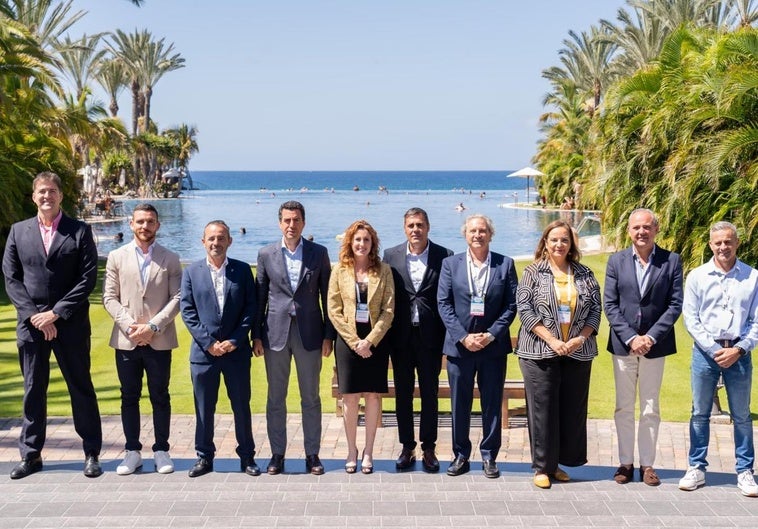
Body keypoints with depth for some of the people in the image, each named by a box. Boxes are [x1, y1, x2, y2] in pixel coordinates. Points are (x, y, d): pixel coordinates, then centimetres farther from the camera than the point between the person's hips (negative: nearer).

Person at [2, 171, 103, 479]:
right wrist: (34, 315, -8)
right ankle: (31, 455, 19)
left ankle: (91, 453, 13)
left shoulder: (80, 231, 0)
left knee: (81, 388, 5)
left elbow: (88, 278, -6)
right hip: (31, 324, 2)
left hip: (70, 324, -2)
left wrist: (56, 312, -11)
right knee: (33, 390, 9)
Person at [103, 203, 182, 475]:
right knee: (129, 397, 7)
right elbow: (109, 297, 2)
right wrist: (130, 325, -11)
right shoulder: (116, 257, 6)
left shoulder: (170, 259, 4)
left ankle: (161, 451, 14)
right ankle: (132, 451, 16)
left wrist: (153, 326, -12)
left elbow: (177, 298, -2)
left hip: (159, 340, -1)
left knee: (160, 397, 5)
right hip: (126, 340, 1)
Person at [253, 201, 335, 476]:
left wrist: (328, 336, -2)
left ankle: (312, 454, 16)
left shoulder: (319, 253, 1)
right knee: (275, 399, 8)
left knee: (311, 398, 7)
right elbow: (259, 297, 5)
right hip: (275, 333, 1)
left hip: (309, 333, -1)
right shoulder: (266, 254, 3)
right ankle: (277, 454, 18)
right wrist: (256, 335, 2)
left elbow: (327, 296, 2)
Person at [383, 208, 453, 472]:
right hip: (401, 337, 2)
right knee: (403, 393, 10)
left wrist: (447, 339, -6)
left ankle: (428, 448, 18)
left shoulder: (444, 257, -2)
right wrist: (386, 338, -2)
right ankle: (407, 447, 21)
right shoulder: (391, 255, 3)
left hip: (430, 336, -2)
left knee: (430, 394, 7)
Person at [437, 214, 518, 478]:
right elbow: (443, 304, -1)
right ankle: (461, 455, 19)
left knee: (492, 403, 7)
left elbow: (511, 305, -1)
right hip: (459, 345, 0)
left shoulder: (505, 265, 2)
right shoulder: (450, 264, 4)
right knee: (459, 404, 7)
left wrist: (491, 335, -11)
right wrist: (463, 337, -11)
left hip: (493, 345, 0)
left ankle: (489, 456, 18)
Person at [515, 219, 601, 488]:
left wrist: (580, 338, -8)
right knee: (542, 409, -1)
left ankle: (559, 463, 18)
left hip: (578, 353, 3)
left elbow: (596, 309, 7)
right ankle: (542, 467, 8)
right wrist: (551, 340, -14)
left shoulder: (584, 274, 9)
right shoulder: (533, 272, 1)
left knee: (573, 409, 6)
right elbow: (524, 309, -7)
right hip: (540, 352, -3)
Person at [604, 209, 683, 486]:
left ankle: (647, 464, 16)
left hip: (655, 345, -1)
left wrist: (651, 337, -14)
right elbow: (609, 304, -2)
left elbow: (675, 304, -5)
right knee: (624, 408, 8)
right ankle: (625, 462, 17)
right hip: (623, 345, 1)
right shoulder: (616, 261, 2)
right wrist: (630, 338, -13)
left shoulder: (671, 261, -2)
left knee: (650, 409, 7)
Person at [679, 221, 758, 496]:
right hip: (705, 351, 0)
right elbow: (691, 319, -1)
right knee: (700, 413, 7)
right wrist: (714, 349, -8)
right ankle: (696, 468, 16)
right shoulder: (697, 276, 1)